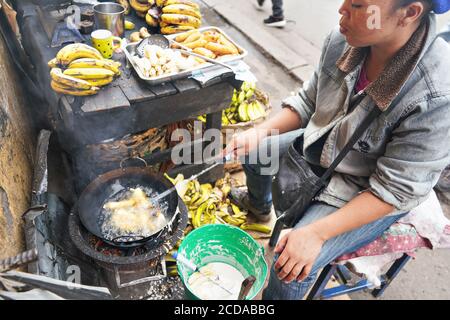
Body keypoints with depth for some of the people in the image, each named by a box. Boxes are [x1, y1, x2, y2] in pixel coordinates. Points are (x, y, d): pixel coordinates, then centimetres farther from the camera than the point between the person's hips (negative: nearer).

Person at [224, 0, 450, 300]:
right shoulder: (344, 39, -19)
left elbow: (394, 190, -27)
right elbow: (308, 100, -2)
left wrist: (317, 233, -31)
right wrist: (260, 132, -16)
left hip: (374, 196, -6)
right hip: (323, 146, 7)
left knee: (290, 268, -19)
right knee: (254, 150, 17)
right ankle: (259, 205, 52)